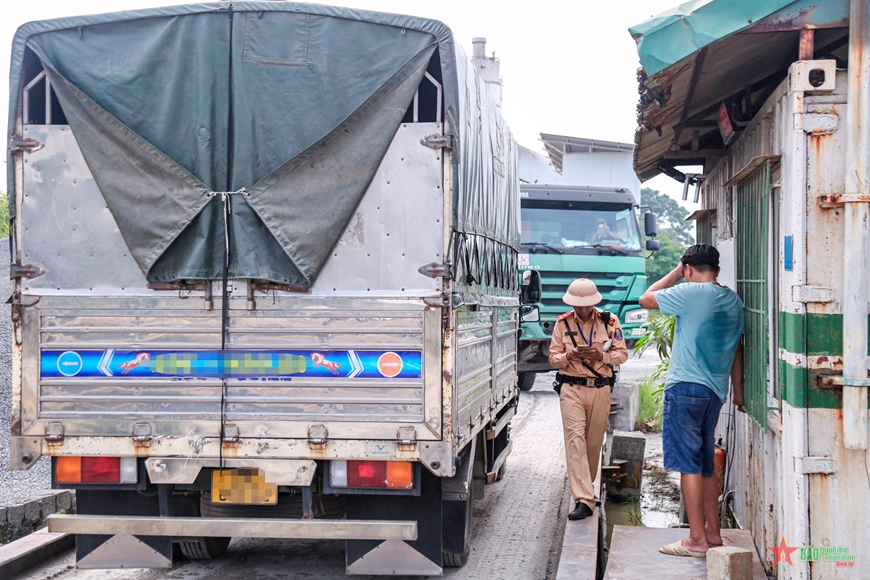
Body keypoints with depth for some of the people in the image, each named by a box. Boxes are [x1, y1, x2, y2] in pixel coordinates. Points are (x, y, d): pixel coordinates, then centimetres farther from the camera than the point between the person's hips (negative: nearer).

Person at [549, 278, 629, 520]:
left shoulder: (609, 321, 4)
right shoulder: (563, 323, 6)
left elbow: (622, 353, 4)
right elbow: (553, 357, 7)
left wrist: (601, 356, -15)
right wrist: (569, 356, -16)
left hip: (600, 389, 1)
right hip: (572, 389, -1)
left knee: (594, 442, 8)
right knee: (576, 439, -14)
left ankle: (585, 488, 31)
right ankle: (584, 500, -20)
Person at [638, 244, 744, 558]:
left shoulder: (691, 292, -12)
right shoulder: (734, 300, 10)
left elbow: (646, 299, -1)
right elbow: (736, 348, 17)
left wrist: (676, 272, 7)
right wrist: (738, 390, 25)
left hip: (686, 387, -8)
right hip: (715, 390, 8)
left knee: (688, 464, -4)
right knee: (706, 464, 16)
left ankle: (697, 540, -4)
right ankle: (713, 533, 21)